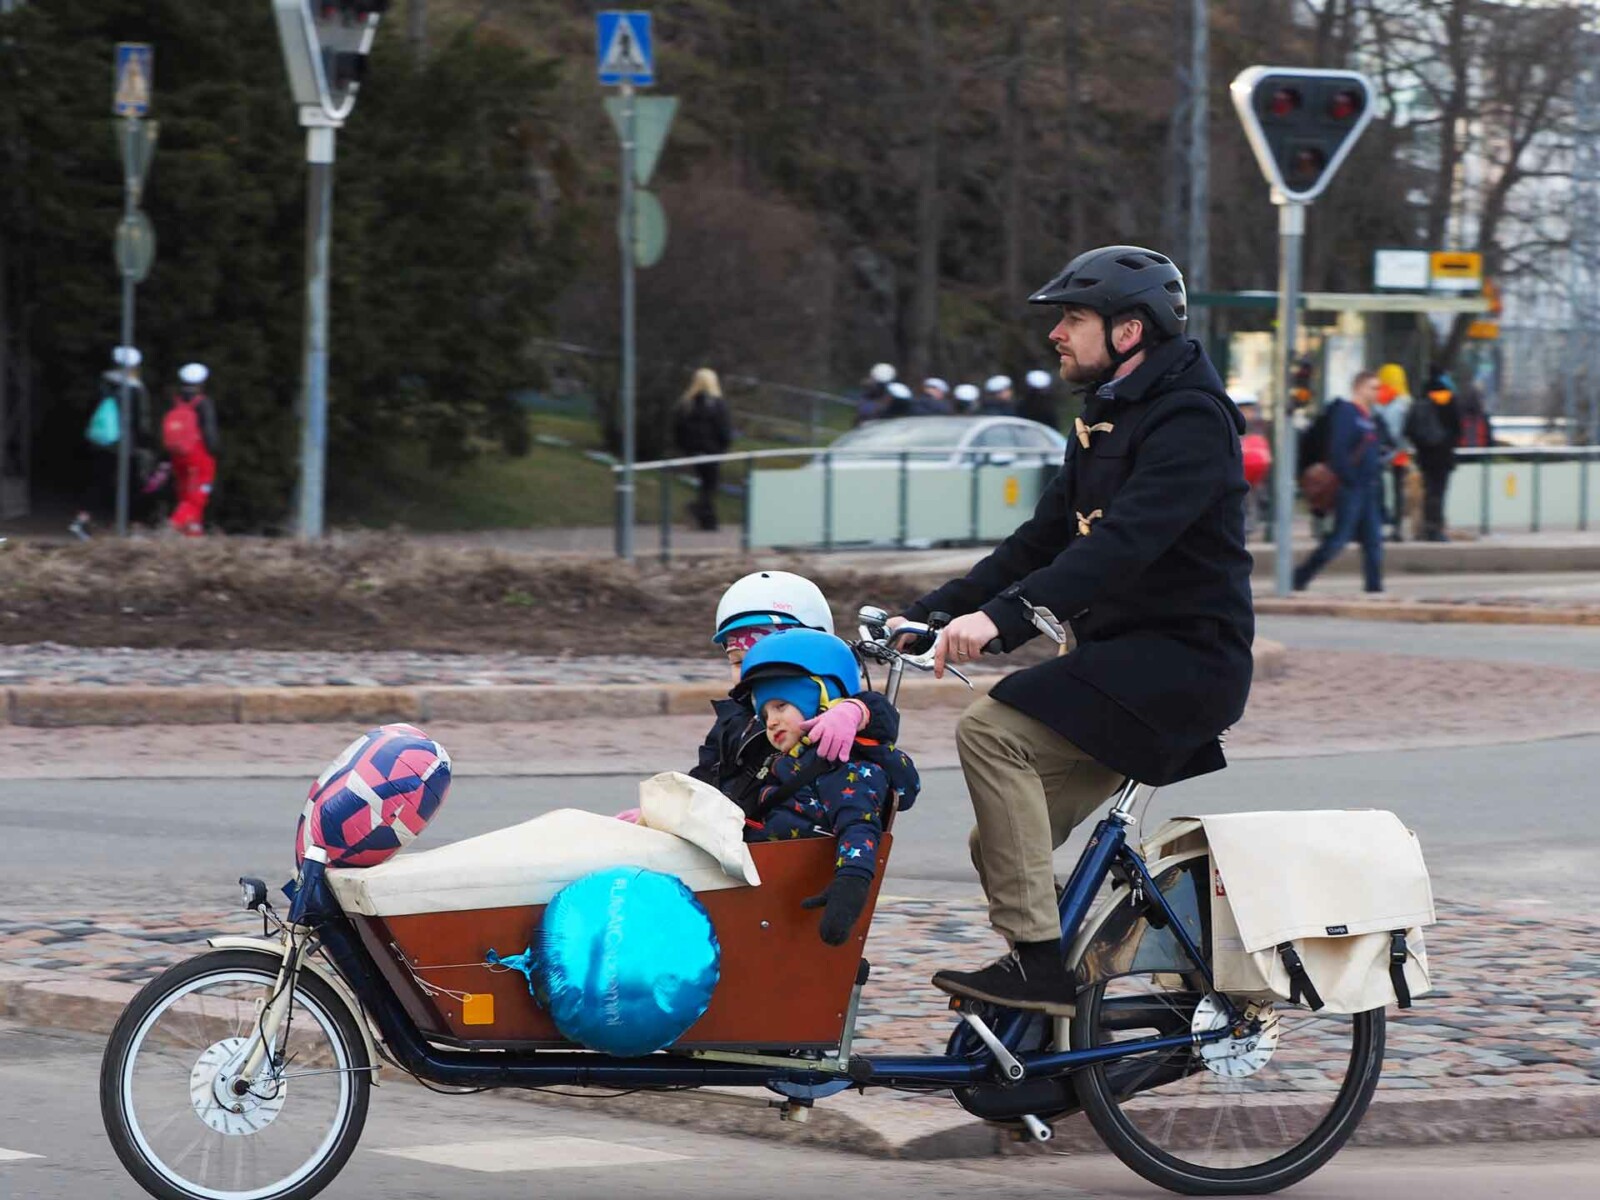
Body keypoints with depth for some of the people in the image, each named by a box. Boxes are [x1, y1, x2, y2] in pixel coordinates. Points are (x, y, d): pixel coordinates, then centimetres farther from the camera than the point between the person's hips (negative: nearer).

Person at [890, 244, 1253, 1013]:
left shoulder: (1190, 420, -14)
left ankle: (1038, 961, -25)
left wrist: (1002, 616, -39)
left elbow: (1125, 539, -29)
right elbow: (1040, 542, 18)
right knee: (1002, 845, 4)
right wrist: (926, 615, 8)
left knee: (992, 731, -24)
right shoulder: (1110, 419, 18)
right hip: (1124, 659, 10)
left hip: (1184, 660, -10)